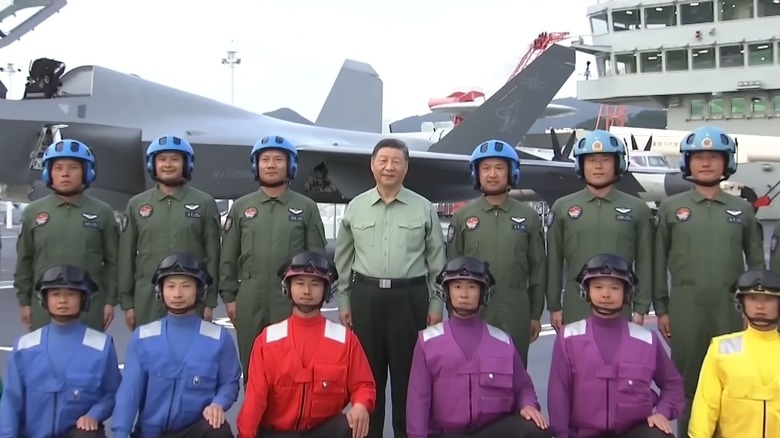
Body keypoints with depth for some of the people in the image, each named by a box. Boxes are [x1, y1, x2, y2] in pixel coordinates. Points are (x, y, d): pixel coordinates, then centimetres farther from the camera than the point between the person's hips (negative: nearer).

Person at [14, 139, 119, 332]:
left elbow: (112, 261, 2)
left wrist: (110, 301, -2)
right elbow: (24, 261, 8)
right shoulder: (33, 212, 5)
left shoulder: (102, 212, 2)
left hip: (90, 306, -1)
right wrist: (24, 301, 6)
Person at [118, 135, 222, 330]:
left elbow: (212, 254, 2)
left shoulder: (205, 203, 3)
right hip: (147, 300, 2)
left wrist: (210, 301, -2)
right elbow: (126, 256, 9)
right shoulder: (136, 204, 9)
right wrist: (127, 302, 5)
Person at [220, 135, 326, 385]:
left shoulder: (306, 208, 3)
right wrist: (229, 297, 4)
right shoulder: (241, 207, 7)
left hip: (293, 301, -1)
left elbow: (317, 256, 3)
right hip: (250, 300, 2)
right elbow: (228, 257, 8)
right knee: (251, 367, 11)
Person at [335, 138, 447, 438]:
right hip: (365, 297, 1)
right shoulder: (355, 207, 7)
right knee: (367, 372, 9)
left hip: (410, 298, -1)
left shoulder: (424, 208, 3)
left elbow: (437, 261, 5)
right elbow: (343, 259, 11)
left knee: (407, 374, 5)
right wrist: (344, 301, 8)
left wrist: (436, 304, 1)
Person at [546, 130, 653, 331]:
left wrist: (641, 308, 0)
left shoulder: (638, 209, 5)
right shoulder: (562, 208, 4)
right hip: (575, 309, 0)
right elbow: (554, 262, 5)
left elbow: (644, 263, 4)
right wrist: (554, 306, 2)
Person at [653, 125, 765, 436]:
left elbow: (756, 263, 10)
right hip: (686, 312, -1)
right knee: (688, 385, 7)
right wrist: (661, 309, 2)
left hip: (733, 313, 1)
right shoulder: (670, 208, 4)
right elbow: (659, 263, 5)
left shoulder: (742, 209, 8)